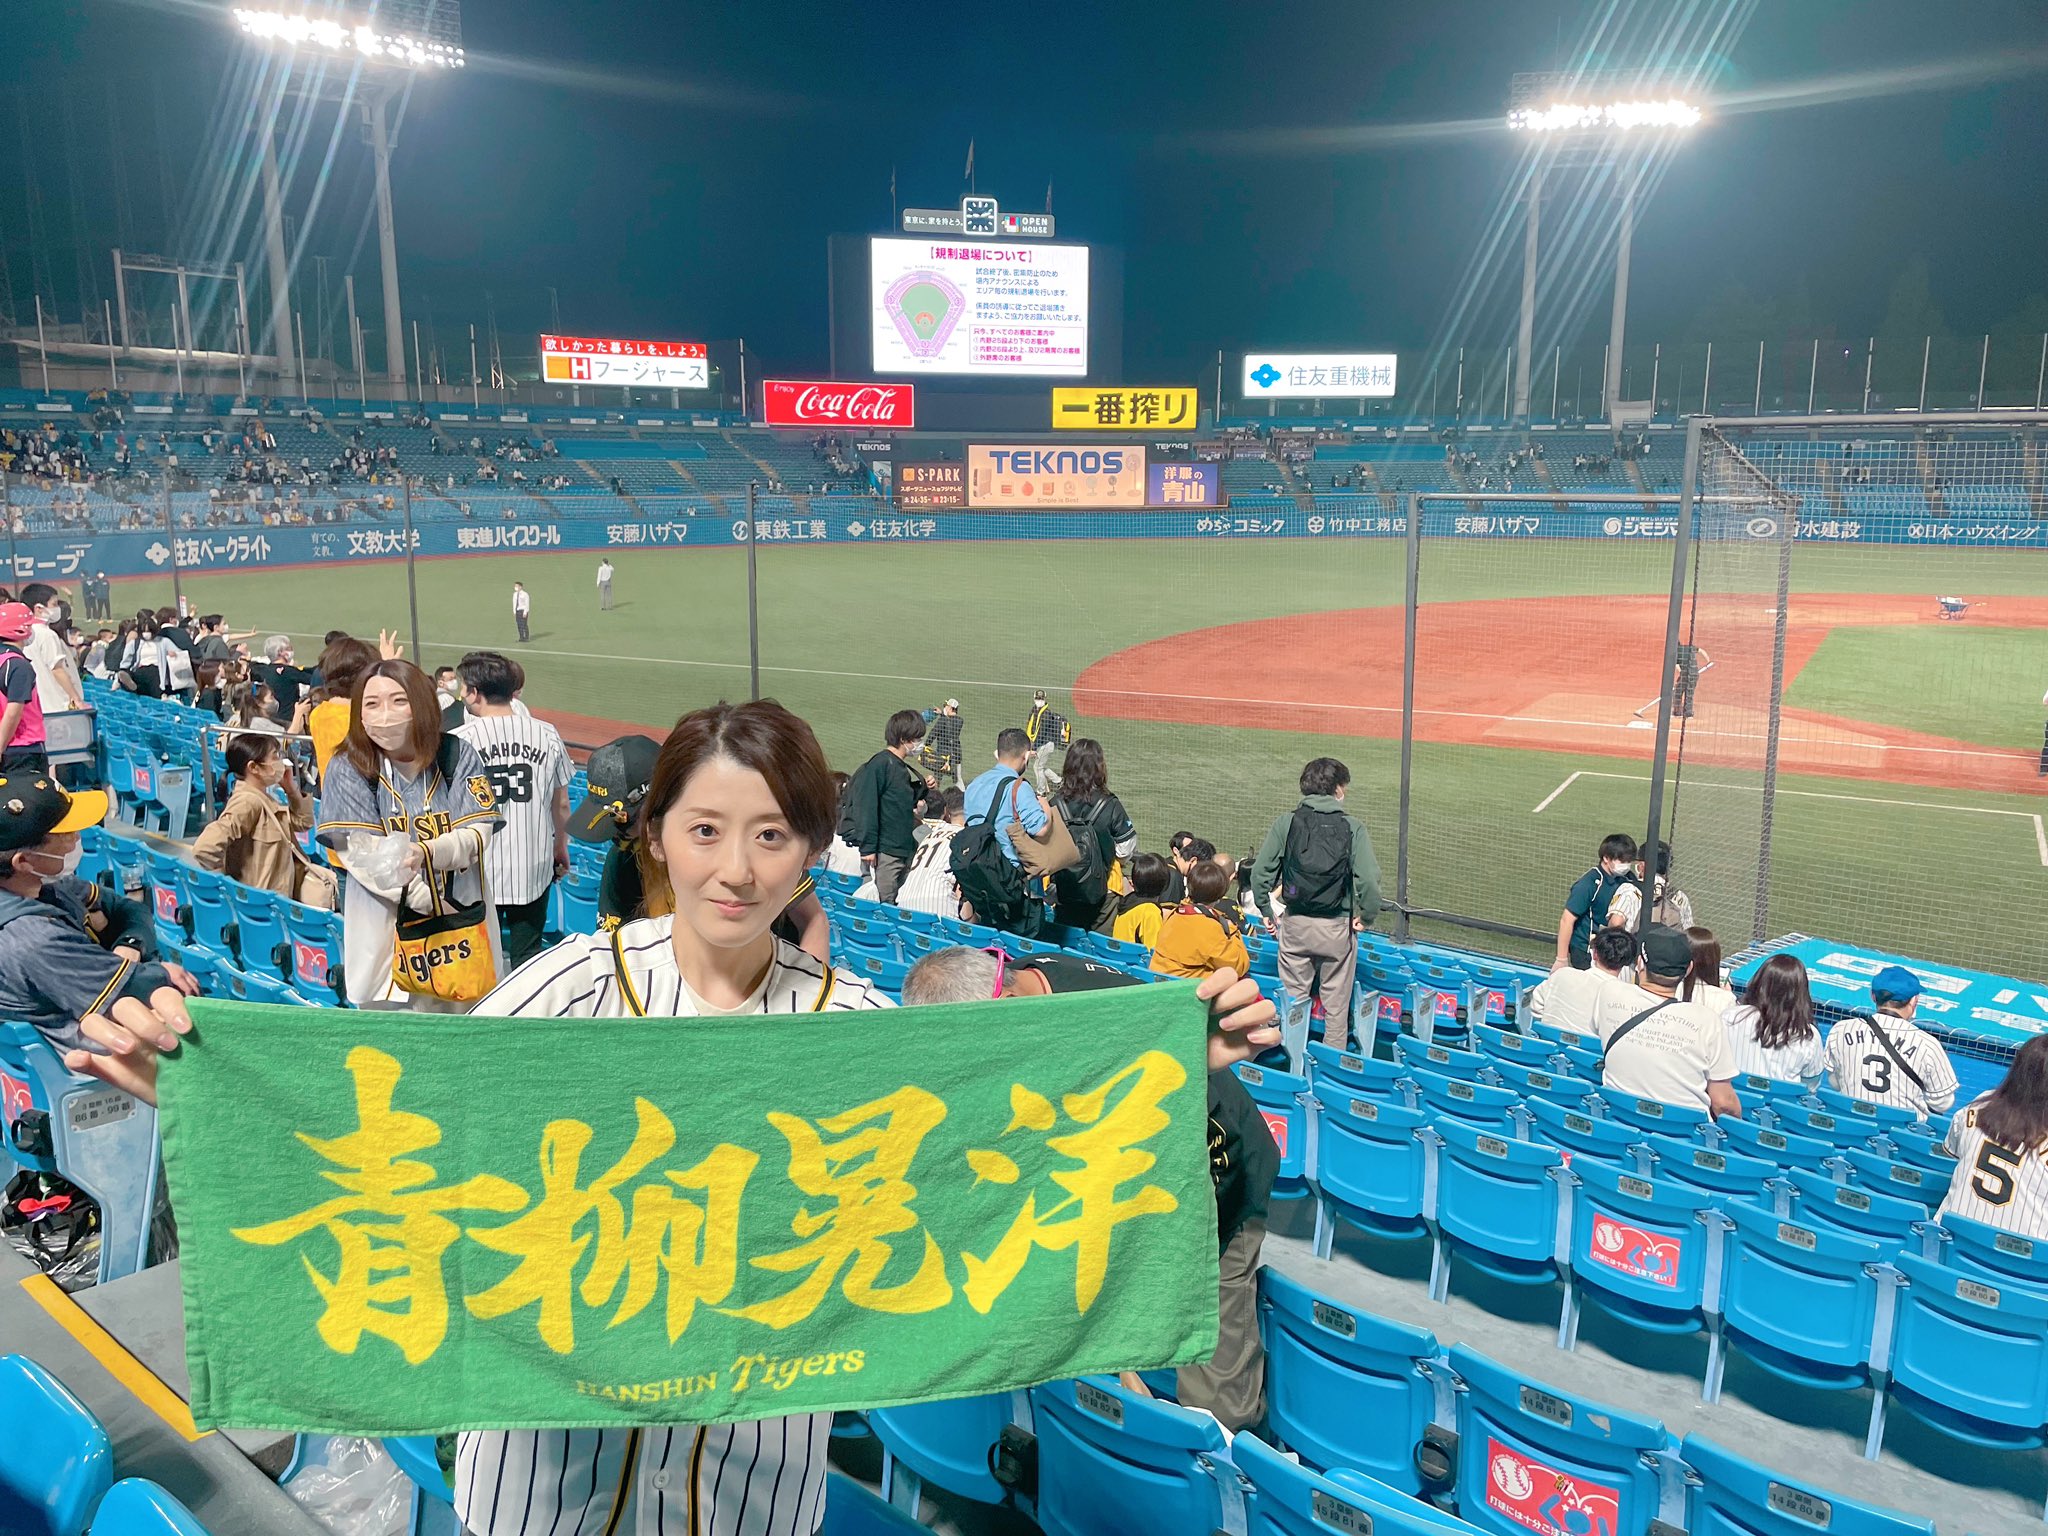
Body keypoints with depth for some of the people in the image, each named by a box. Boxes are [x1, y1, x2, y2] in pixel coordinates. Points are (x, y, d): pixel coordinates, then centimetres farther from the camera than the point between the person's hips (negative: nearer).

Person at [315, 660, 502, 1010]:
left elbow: (478, 834, -8)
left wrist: (426, 852, -28)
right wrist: (430, 903, -19)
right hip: (386, 927, -1)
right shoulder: (347, 770, -5)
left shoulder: (458, 756, -1)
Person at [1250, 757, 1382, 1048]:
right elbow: (1368, 879, -16)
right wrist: (1366, 916, 0)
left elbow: (1260, 873, -4)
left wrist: (1266, 911, 9)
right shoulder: (1353, 828, -7)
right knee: (1336, 1005, 11)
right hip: (1338, 927, -1)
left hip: (1294, 924, 2)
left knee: (1293, 1001, 14)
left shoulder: (1285, 822, -3)